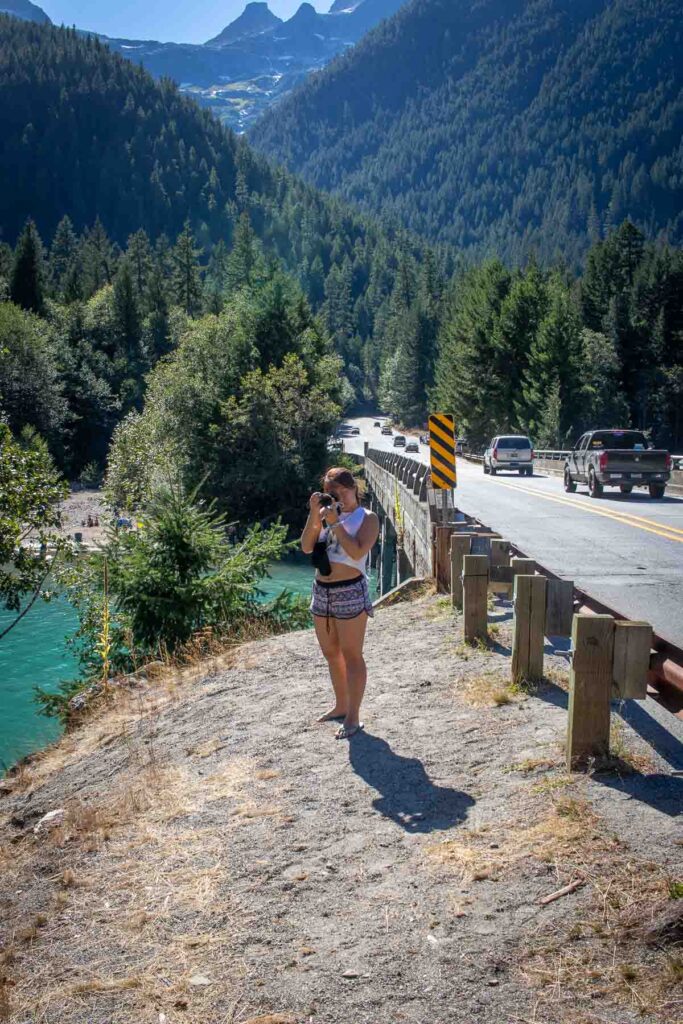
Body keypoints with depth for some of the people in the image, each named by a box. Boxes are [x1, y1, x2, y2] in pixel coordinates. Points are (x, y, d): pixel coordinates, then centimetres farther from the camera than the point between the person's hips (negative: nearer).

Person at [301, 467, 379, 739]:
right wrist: (314, 514, -7)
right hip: (321, 591, 7)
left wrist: (335, 523, -19)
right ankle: (341, 707, 30)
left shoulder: (367, 518, -4)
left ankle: (353, 717, 3)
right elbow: (306, 547, 2)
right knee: (331, 654, 16)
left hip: (350, 593, -7)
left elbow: (357, 552, -19)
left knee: (351, 656, -2)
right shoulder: (326, 513, 11)